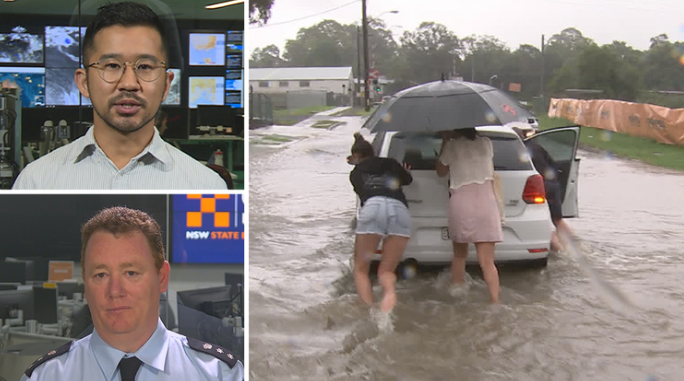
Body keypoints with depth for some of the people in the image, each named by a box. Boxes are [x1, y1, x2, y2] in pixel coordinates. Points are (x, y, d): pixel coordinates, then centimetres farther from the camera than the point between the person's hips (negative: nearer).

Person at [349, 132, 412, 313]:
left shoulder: (356, 173, 25)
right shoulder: (391, 163, 30)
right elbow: (407, 179, 47)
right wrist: (404, 171, 70)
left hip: (373, 207, -2)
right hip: (400, 209, 2)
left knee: (361, 269, 11)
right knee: (386, 270, 9)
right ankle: (390, 292, -26)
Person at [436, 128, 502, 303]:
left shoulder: (452, 146, 2)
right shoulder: (486, 143, 10)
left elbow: (440, 172, 17)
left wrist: (444, 142, 19)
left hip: (460, 203, -1)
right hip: (485, 201, 1)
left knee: (459, 255, 18)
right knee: (487, 261, -4)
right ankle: (495, 302, -15)